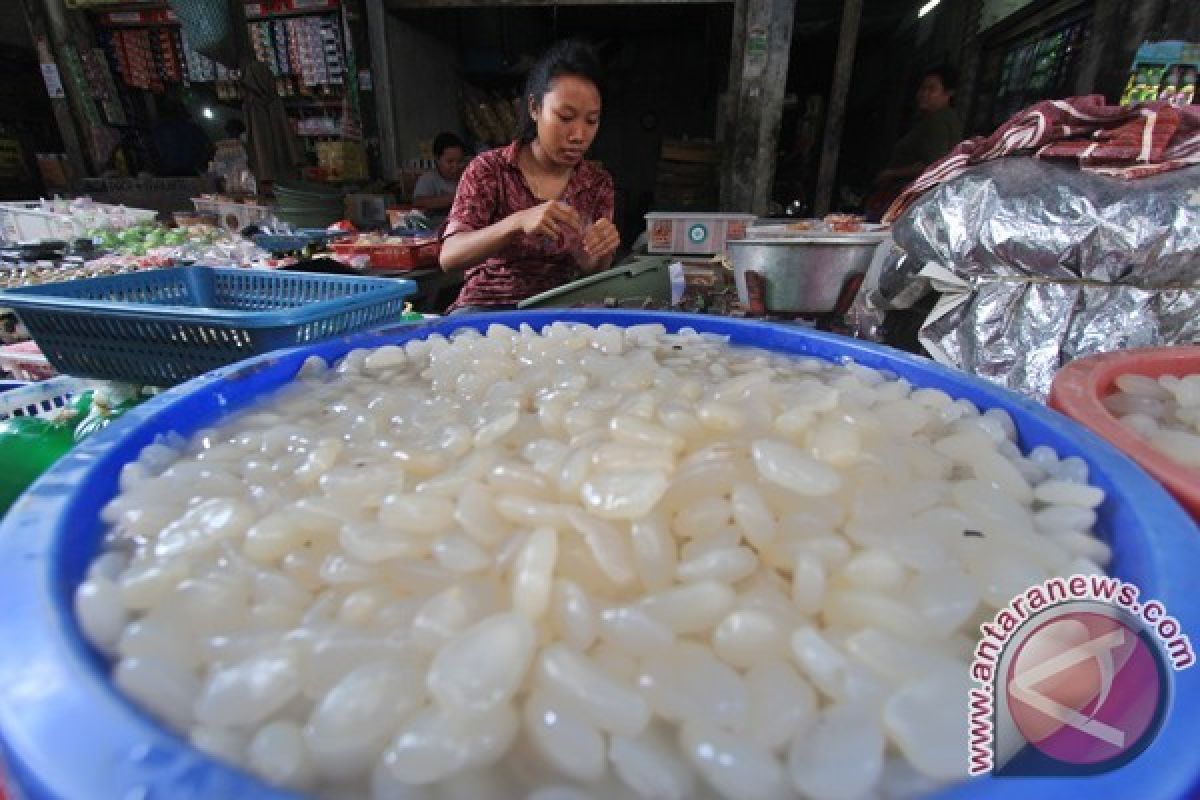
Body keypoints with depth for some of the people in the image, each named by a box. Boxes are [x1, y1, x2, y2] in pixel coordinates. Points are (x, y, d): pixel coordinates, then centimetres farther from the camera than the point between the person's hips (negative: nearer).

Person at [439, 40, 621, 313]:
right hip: (487, 306, -3)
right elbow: (449, 257, -16)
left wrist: (600, 254, -21)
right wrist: (518, 222, -32)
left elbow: (589, 272, 3)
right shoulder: (489, 169, -5)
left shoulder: (598, 183, 3)